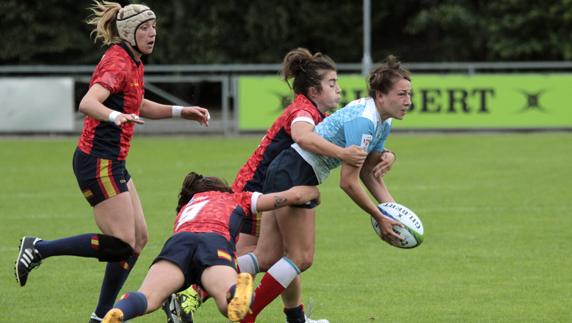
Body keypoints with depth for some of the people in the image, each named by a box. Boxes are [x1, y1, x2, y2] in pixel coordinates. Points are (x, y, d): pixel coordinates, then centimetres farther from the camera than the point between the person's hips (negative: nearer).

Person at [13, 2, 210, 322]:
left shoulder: (133, 63, 14)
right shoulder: (118, 63, -17)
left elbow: (139, 107, 32)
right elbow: (88, 103, -33)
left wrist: (181, 112, 26)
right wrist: (115, 116, -51)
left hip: (112, 164, 10)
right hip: (98, 162, -10)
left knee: (139, 238, 8)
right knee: (121, 244, -11)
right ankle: (39, 249, -4)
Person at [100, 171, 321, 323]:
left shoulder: (186, 207, 45)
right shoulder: (235, 198, 37)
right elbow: (294, 195, 35)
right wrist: (314, 191, 56)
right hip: (216, 240, -2)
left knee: (146, 299, -22)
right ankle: (238, 291, -60)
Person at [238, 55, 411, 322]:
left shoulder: (383, 124, 9)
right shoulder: (363, 121, -23)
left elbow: (367, 172, 15)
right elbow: (348, 182, -22)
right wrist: (380, 218, -14)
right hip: (293, 174, -10)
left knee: (266, 258, 4)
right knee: (301, 257, -8)